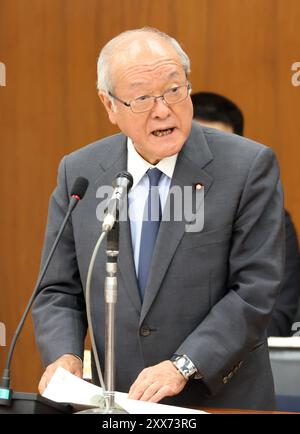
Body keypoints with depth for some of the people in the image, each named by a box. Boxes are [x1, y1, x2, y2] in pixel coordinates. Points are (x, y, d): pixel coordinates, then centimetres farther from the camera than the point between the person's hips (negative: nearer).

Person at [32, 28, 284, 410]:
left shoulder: (248, 167, -7)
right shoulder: (78, 173, 4)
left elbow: (254, 289, -9)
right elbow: (59, 291, 8)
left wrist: (183, 366, -19)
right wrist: (64, 355, -11)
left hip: (223, 399, -1)